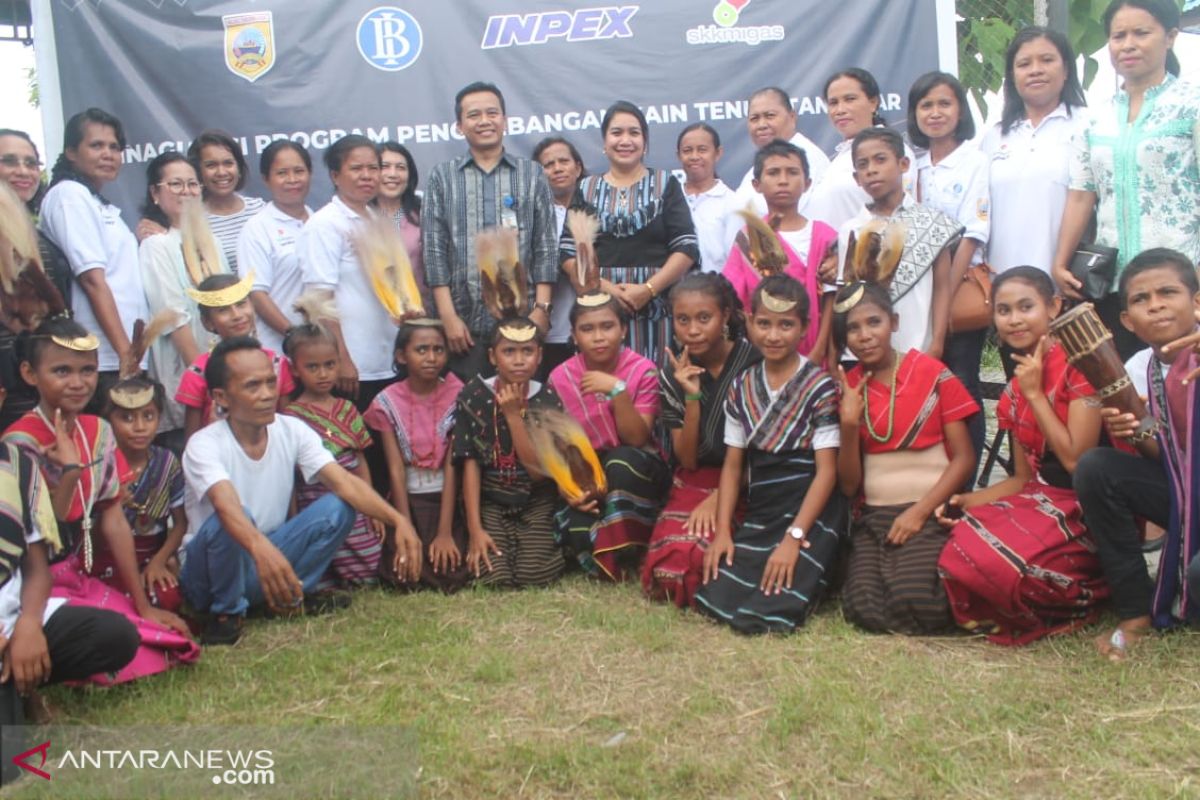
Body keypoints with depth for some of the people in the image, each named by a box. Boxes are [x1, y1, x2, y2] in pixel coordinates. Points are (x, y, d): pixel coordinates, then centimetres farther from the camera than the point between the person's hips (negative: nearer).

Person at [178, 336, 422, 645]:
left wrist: (397, 519, -36)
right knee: (227, 523, -36)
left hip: (271, 560, 4)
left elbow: (344, 482, -19)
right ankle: (226, 611, -10)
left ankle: (293, 594, 2)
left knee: (337, 508, -18)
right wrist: (261, 548, -62)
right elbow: (227, 507, -41)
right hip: (209, 572, -4)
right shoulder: (204, 445, -21)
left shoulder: (292, 431, -7)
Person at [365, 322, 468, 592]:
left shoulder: (458, 397, -5)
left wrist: (445, 532, -18)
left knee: (453, 571, -19)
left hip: (448, 498, 0)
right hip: (408, 500, 0)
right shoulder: (388, 402, -3)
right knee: (404, 573, -20)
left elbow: (452, 466, -11)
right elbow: (396, 470, -8)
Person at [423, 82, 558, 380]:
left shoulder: (533, 174, 11)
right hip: (465, 322, 0)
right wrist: (448, 316, -5)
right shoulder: (442, 177, 9)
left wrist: (542, 309, -4)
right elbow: (434, 249, 4)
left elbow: (546, 246, 6)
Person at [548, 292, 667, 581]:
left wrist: (617, 390, -31)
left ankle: (619, 556, -20)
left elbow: (637, 439, -18)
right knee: (574, 532, -30)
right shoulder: (561, 378, -5)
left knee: (621, 460, -37)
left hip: (635, 472, -1)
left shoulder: (642, 371, -11)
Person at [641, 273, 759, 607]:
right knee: (670, 565, -23)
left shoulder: (755, 361, -11)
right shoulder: (674, 372, 0)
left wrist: (719, 498, -12)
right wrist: (692, 396, -17)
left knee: (697, 558, -28)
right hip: (694, 484, 3)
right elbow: (687, 460, -4)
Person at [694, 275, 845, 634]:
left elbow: (827, 471, -11)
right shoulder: (742, 387, 7)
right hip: (758, 515, 5)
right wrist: (723, 530, -1)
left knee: (773, 611, -22)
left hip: (812, 514, -5)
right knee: (716, 598, -9)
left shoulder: (820, 386, -9)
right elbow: (733, 465, 9)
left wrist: (794, 536, -18)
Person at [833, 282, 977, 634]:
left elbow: (963, 458, -2)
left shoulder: (933, 374, -1)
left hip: (929, 511, -2)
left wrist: (919, 512, -14)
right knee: (864, 608, -24)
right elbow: (848, 486, 3)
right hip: (872, 516, 2)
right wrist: (849, 423, -12)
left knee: (912, 602, -28)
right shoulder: (848, 388, 7)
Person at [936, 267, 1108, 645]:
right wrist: (966, 501, -3)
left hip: (1084, 511, -7)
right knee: (954, 545, -17)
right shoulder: (1014, 392, 12)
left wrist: (1035, 393, -11)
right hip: (1038, 500, 7)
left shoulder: (1080, 365, -10)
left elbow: (1076, 460, -16)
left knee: (986, 556, -28)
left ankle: (1080, 599, -1)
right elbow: (1024, 478, 14)